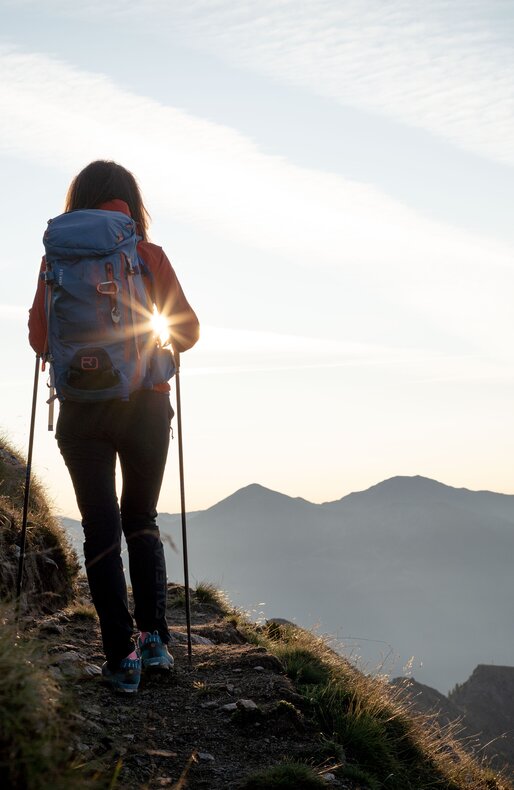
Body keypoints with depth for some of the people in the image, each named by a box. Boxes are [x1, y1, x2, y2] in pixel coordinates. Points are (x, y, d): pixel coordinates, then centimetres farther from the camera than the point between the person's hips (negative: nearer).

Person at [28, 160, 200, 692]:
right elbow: (187, 329, 0)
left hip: (82, 407, 0)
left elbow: (39, 336, -2)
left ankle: (121, 655, -1)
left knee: (101, 529, 4)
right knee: (141, 519, 17)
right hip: (147, 404, 1)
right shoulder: (151, 257, 0)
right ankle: (154, 634, 7)